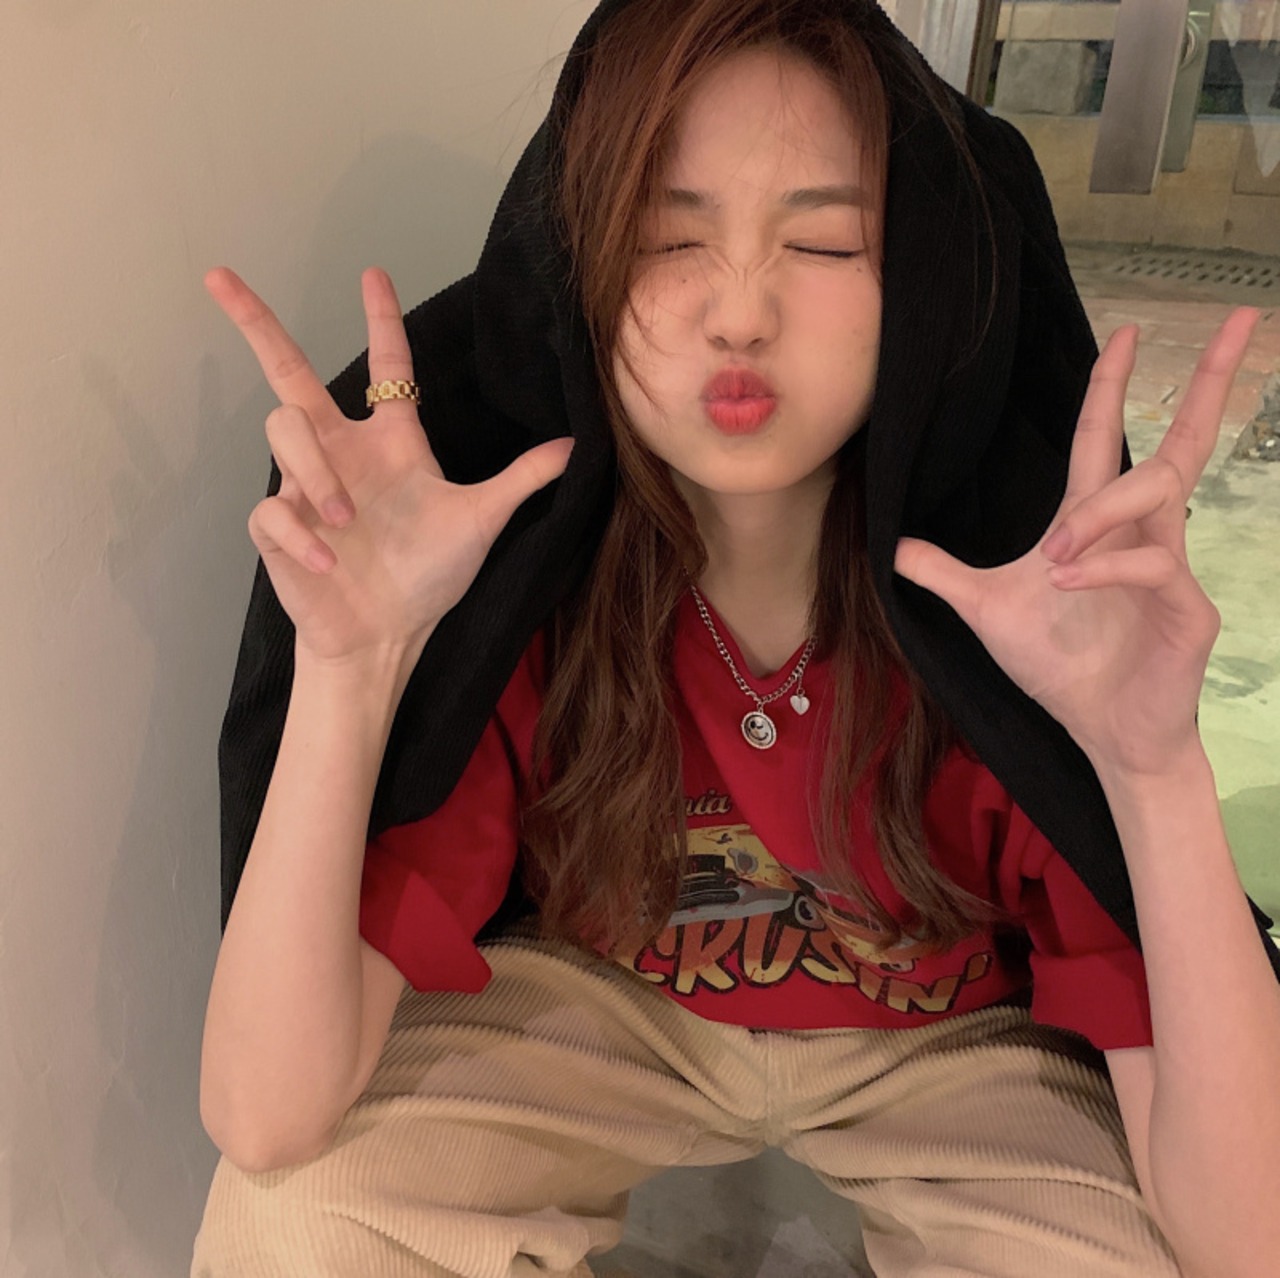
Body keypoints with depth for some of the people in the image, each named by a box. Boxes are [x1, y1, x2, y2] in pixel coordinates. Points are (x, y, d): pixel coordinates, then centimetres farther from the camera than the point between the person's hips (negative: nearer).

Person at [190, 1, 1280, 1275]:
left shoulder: (1031, 590, -27)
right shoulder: (496, 567, -25)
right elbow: (264, 1128, -28)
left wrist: (1156, 762, -45)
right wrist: (349, 664, -41)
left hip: (950, 1040, 1)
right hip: (602, 994, 0)